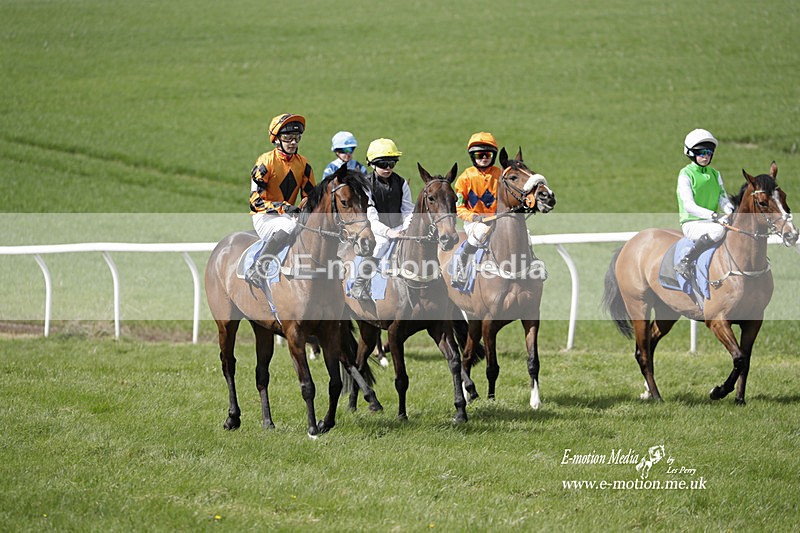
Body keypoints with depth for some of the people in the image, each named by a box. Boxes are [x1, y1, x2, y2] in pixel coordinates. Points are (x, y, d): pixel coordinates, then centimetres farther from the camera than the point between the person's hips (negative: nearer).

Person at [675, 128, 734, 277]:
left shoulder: (715, 174, 16)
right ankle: (684, 263, -30)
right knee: (718, 230, -37)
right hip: (692, 224, -7)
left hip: (711, 221, 7)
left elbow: (723, 199, 12)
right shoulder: (685, 174, -6)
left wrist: (731, 212, -12)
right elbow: (688, 206, -18)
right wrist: (713, 216, -30)